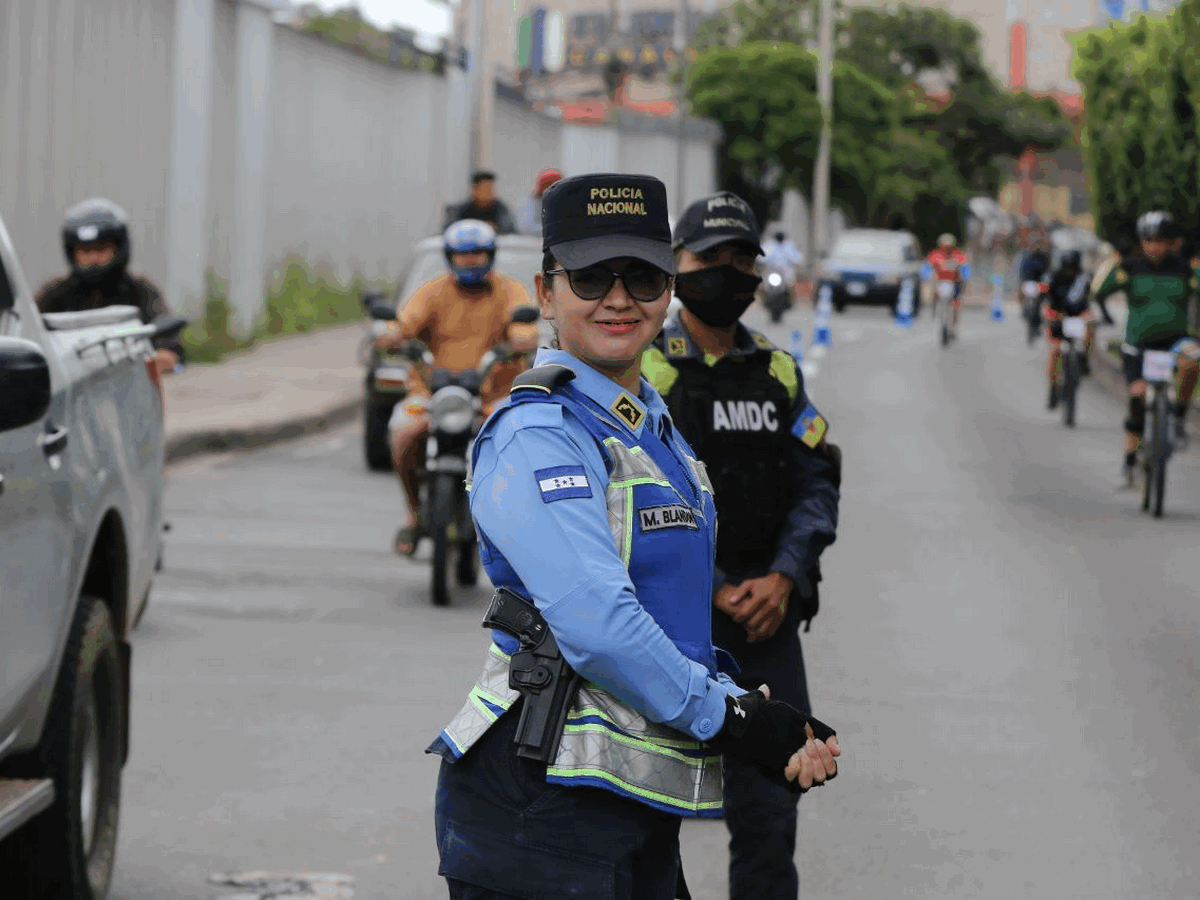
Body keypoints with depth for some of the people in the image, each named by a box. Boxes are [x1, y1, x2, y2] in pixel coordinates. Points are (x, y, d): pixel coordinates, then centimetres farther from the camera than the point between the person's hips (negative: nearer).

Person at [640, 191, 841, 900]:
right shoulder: (644, 371, -4)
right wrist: (716, 593, -15)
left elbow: (817, 487, 7)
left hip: (766, 611, 4)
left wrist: (781, 580, -10)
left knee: (769, 812, 4)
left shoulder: (779, 375, 11)